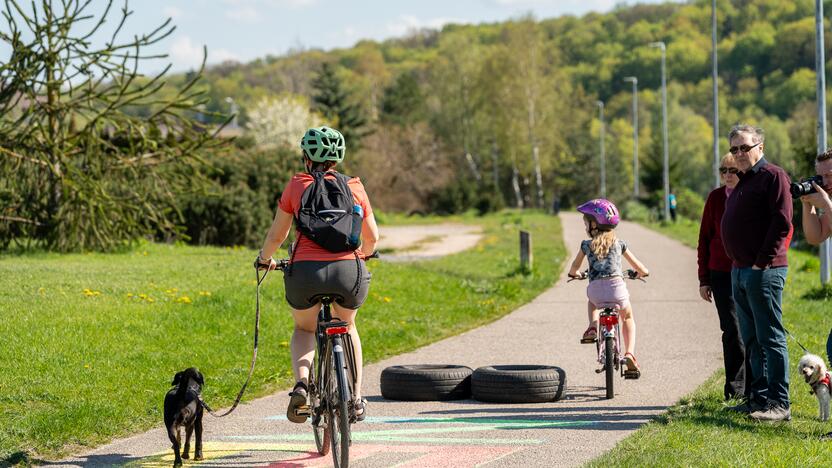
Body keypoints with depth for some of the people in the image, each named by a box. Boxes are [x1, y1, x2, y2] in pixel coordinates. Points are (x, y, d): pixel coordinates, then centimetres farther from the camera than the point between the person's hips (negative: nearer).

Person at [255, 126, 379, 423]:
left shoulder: (297, 185, 8)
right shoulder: (355, 187, 13)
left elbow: (276, 235, 11)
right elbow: (372, 238, 20)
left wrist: (265, 259, 31)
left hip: (306, 271, -1)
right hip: (350, 270, 1)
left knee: (304, 329, 26)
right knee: (346, 326, 31)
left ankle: (301, 382, 0)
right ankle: (356, 398, 27)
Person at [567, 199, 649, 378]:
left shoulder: (586, 245, 9)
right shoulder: (619, 244, 12)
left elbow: (573, 269, 16)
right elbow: (641, 269, 16)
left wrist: (574, 274, 40)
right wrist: (639, 274, 40)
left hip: (595, 289, 0)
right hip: (617, 286, 0)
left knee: (592, 302, 39)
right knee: (628, 318, 28)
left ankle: (593, 327, 10)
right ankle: (630, 354, 8)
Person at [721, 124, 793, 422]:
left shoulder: (773, 176, -9)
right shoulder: (741, 182, 20)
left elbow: (782, 221, -17)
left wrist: (763, 261, -18)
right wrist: (738, 263, 14)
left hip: (763, 271, -10)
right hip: (739, 271, 10)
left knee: (770, 338, -7)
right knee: (751, 340, 13)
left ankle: (779, 404, -6)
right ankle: (758, 397, 19)